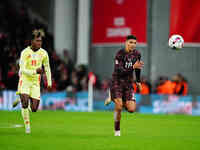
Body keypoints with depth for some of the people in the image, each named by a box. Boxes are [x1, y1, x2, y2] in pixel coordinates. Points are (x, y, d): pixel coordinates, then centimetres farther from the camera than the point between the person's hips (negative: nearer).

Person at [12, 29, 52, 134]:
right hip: (24, 81, -3)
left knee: (34, 109, -1)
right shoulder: (25, 52, -11)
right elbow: (23, 70, -18)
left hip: (35, 83, 3)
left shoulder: (43, 53, 1)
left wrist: (49, 82, 14)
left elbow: (47, 68, 16)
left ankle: (21, 100, 30)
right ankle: (27, 125, -5)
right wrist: (35, 71, -32)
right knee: (25, 103, -21)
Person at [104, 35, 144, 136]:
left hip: (128, 83, 5)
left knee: (131, 109, -6)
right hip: (117, 82, -5)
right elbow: (120, 72, -24)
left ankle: (113, 98, 23)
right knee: (119, 107, -16)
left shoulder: (137, 54, 1)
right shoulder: (120, 54, -16)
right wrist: (133, 67, -32)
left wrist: (138, 81, 24)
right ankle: (117, 130, 6)